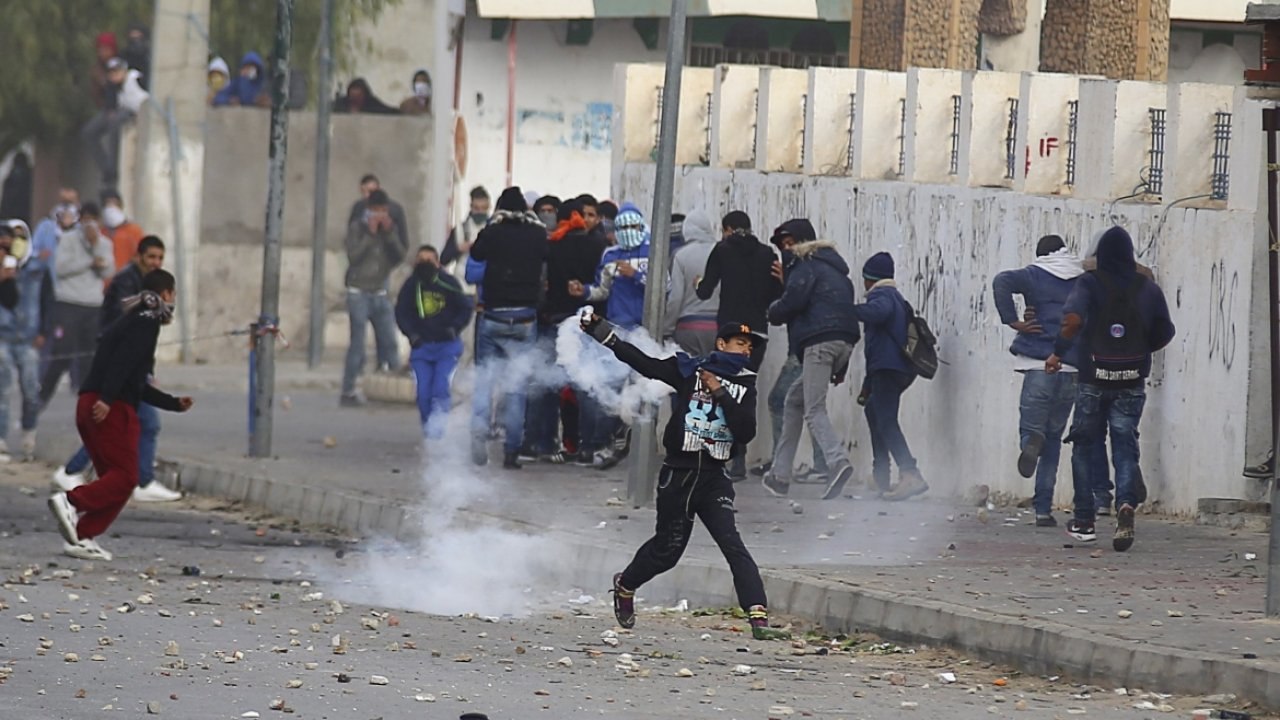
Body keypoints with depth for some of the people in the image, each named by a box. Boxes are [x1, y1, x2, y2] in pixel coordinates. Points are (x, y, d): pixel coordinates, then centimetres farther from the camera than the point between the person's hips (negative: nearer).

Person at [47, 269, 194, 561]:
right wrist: (107, 399, -28)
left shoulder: (132, 322, 27)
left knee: (113, 476, 11)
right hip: (113, 408, -9)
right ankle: (71, 501, -25)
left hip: (89, 405, 9)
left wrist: (174, 403, 36)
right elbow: (124, 361, -19)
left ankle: (82, 537, 3)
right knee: (125, 476, -9)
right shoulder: (147, 321, -3)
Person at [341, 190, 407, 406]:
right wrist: (370, 234, -16)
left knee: (389, 342, 2)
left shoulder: (391, 229, 9)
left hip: (381, 294, 4)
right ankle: (348, 392, -5)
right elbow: (353, 256, -15)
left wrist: (389, 233, -11)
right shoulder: (357, 228, -2)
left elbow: (401, 256, -1)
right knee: (357, 343, -8)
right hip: (359, 293, -4)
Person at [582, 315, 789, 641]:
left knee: (733, 546, -15)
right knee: (667, 548, 10)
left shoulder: (744, 385, 6)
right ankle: (624, 586, 41)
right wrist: (600, 330, -6)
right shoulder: (689, 370, 1)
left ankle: (759, 618, -23)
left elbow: (746, 432, -6)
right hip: (678, 475, -1)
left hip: (715, 478, 1)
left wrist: (721, 394, -14)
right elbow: (642, 362, 0)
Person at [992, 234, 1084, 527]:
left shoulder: (1035, 276, 3)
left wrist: (1012, 321, -9)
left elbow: (1002, 282, -15)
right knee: (1053, 438, 11)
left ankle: (1031, 441, -37)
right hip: (1072, 369, 3)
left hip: (1039, 364, -3)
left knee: (1032, 426, 3)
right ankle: (1044, 508, 6)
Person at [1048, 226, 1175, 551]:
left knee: (1083, 448, 13)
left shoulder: (1090, 283, -7)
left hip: (1094, 381, -2)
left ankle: (1084, 521, 14)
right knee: (1125, 449, 3)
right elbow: (1164, 333, 9)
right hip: (1132, 383, 2)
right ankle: (1126, 503, -24)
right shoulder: (1148, 289, 2)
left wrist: (1058, 353, -11)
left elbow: (1073, 319, -23)